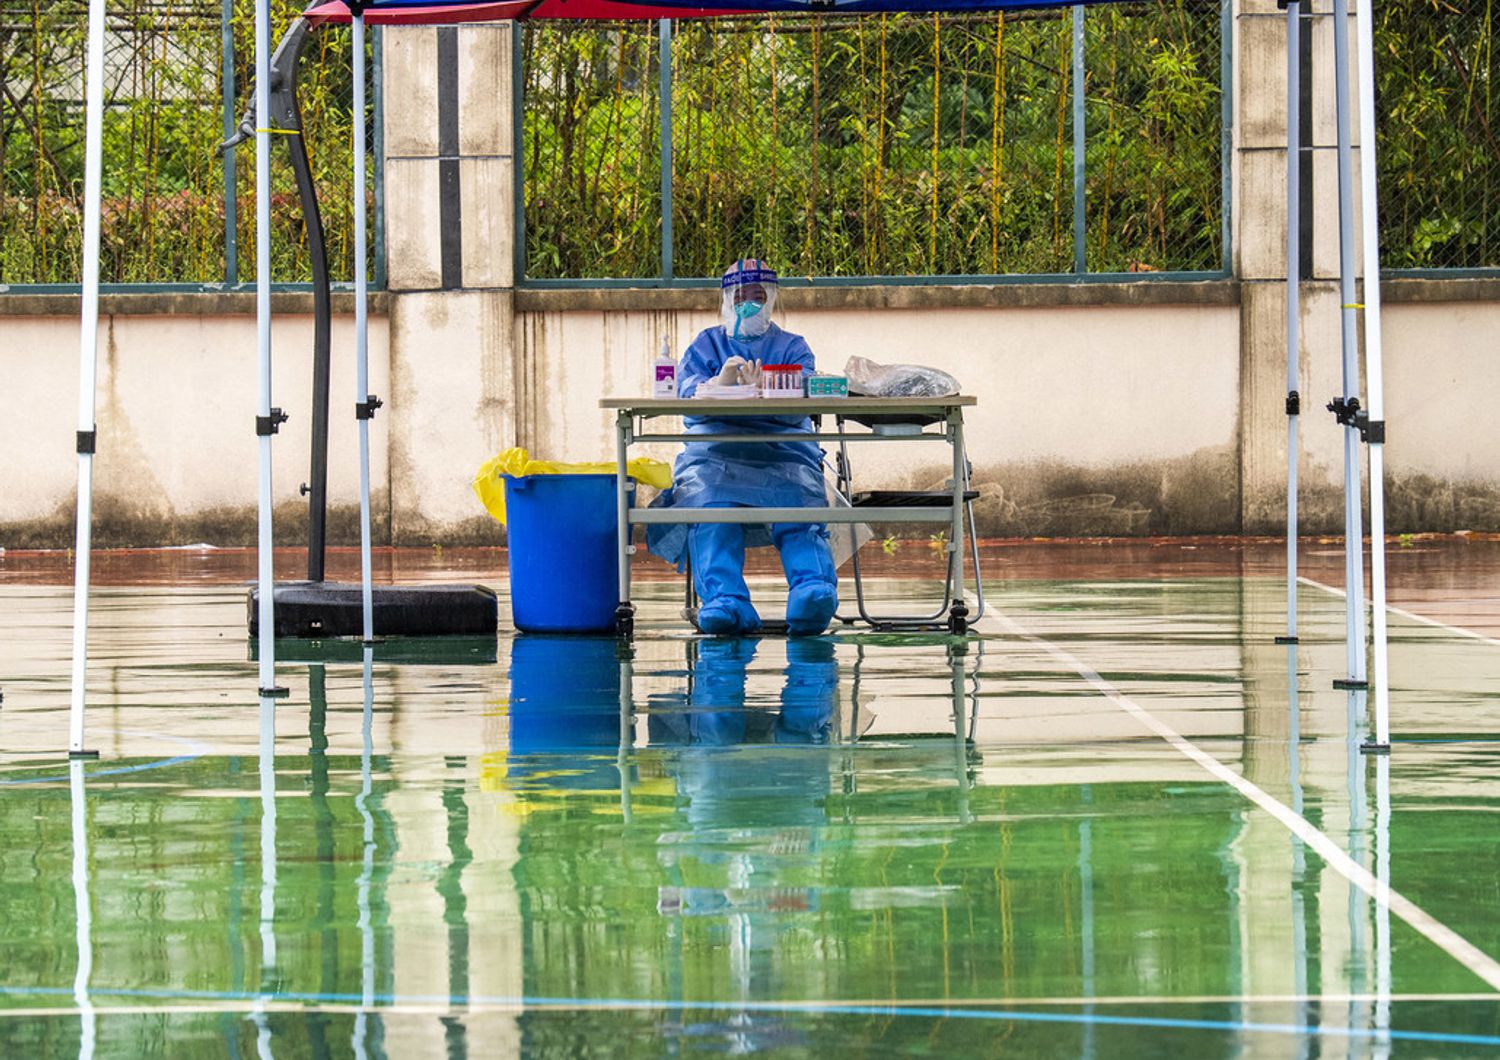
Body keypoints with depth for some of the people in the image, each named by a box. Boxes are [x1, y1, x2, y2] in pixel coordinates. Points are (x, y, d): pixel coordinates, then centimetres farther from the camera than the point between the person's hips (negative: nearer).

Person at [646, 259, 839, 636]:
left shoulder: (793, 347, 21)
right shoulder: (705, 344, 24)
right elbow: (688, 396, 5)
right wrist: (720, 383, -18)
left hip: (783, 449, 0)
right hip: (715, 449, 0)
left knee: (800, 507, -33)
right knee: (712, 509, -34)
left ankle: (814, 591, -57)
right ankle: (725, 601, -53)